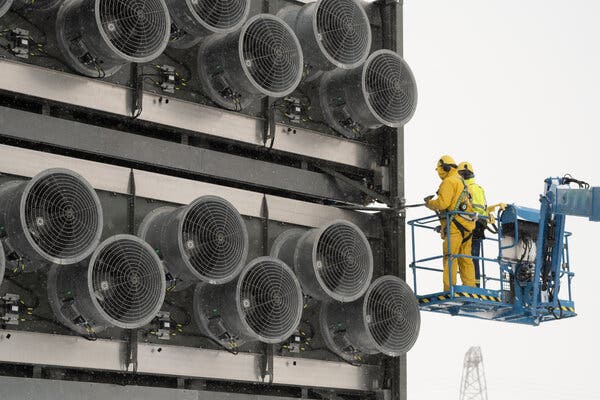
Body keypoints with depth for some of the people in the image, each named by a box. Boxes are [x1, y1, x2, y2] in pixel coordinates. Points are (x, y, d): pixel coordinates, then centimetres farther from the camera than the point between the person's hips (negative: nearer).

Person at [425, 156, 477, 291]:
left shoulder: (449, 182, -7)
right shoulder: (461, 181, 24)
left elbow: (442, 203, -17)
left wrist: (430, 203, 1)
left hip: (455, 225, -9)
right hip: (466, 227, 9)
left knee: (450, 258, -10)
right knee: (465, 260, 9)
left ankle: (449, 289, -14)